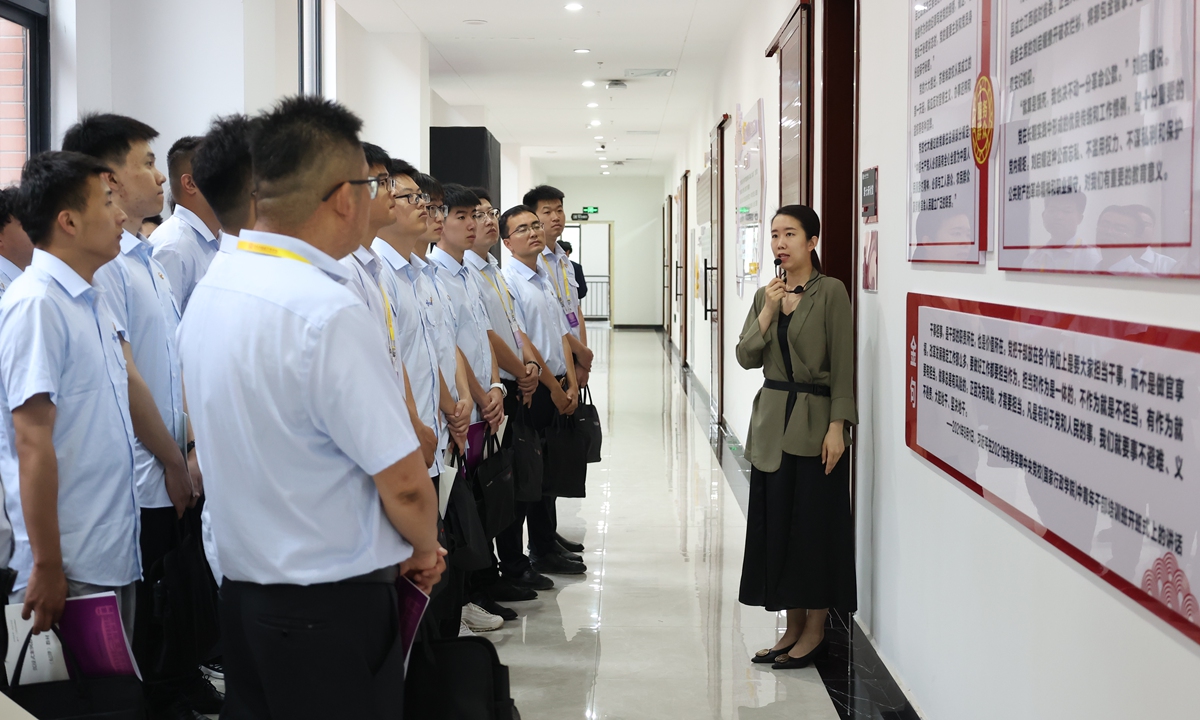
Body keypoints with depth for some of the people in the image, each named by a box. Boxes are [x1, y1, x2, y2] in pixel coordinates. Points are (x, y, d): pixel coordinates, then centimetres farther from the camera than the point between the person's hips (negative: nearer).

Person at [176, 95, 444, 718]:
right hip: (331, 609, -8)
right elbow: (405, 483, -21)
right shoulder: (329, 311, -23)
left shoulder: (209, 289, 4)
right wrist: (424, 551, 3)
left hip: (240, 587, 8)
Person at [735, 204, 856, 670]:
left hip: (814, 422, -6)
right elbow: (746, 358, 3)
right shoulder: (765, 295, 11)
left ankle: (814, 632, 12)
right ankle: (793, 627, 20)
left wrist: (837, 426, -17)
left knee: (814, 524, -1)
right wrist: (767, 312, -10)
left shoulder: (830, 292, -8)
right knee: (775, 523, 9)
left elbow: (842, 364, -11)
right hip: (772, 421, 6)